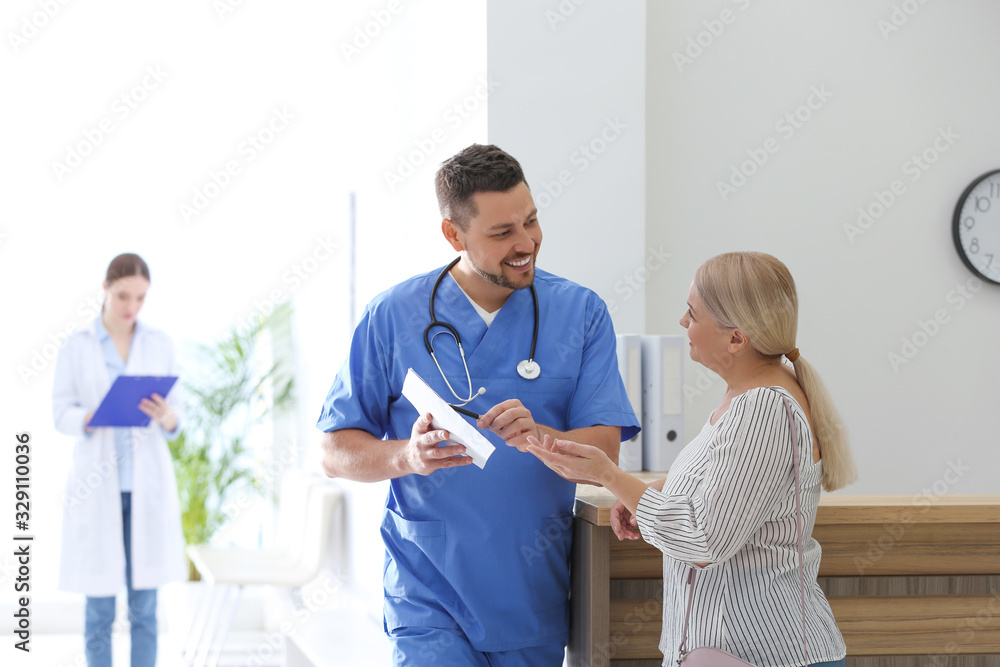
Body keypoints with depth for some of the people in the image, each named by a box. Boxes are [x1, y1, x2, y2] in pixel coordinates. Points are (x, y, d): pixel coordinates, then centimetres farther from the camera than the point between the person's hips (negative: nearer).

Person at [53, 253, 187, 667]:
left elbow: (175, 420, 7)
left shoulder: (160, 345, 6)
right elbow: (61, 415, -2)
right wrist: (94, 416, -22)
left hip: (148, 483, 2)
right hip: (97, 485, -2)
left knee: (144, 608, 4)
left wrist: (165, 417, -17)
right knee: (99, 609, 1)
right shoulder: (76, 346, 0)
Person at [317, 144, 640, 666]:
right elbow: (336, 452, -1)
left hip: (535, 598, 2)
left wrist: (540, 438, -27)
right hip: (428, 597, -2)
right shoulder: (392, 317, -2)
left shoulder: (580, 312, 1)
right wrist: (407, 457, -21)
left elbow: (604, 453, -6)